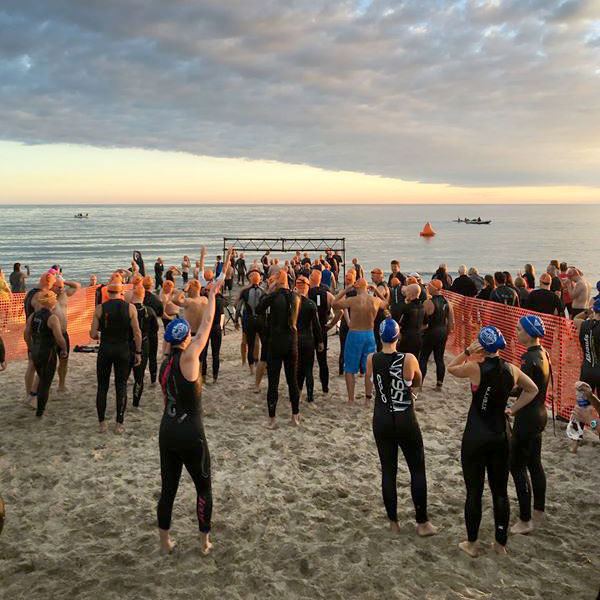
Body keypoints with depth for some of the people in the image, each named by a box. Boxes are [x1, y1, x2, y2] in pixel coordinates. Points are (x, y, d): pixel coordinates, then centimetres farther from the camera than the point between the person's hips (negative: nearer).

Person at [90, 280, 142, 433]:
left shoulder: (100, 308, -5)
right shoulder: (130, 308, -4)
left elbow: (93, 334, -6)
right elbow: (137, 333, -6)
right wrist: (138, 352, 4)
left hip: (105, 350, 0)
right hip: (123, 350, 0)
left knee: (102, 387, 11)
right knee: (121, 387, 8)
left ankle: (102, 423, 14)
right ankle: (119, 424, 9)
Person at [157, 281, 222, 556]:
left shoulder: (164, 364, 5)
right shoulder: (188, 358, -15)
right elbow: (206, 325, -8)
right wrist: (212, 295, 2)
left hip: (167, 432, 6)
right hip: (190, 435, -6)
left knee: (168, 488, 15)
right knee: (203, 487, 12)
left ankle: (165, 541, 25)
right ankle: (205, 541, 21)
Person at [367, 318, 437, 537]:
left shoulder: (371, 359, -9)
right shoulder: (409, 359, -15)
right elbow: (417, 383, 3)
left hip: (381, 421, 3)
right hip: (405, 421, -2)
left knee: (388, 471, 13)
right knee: (418, 471, 12)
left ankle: (393, 523, 22)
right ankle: (422, 523, 19)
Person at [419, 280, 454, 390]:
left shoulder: (428, 303, -16)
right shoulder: (447, 302, 4)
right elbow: (451, 321, 7)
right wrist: (447, 331, 18)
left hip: (431, 333, -6)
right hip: (443, 333, 6)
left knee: (423, 358, 3)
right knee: (439, 359, 12)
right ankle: (439, 385, 15)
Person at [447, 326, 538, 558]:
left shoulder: (475, 368, -17)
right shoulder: (512, 369, -2)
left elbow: (450, 368, 3)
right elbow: (532, 390, 15)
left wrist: (467, 351, -8)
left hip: (474, 438, -4)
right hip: (500, 437, 4)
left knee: (474, 492, 7)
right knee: (500, 492, 14)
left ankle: (471, 544, 19)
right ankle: (500, 543, 26)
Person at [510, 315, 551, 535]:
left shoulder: (529, 358, -22)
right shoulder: (542, 354, 7)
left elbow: (521, 390, -24)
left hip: (527, 418, -10)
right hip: (539, 414, 10)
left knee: (517, 466, 0)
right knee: (534, 462, 22)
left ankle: (525, 521, 5)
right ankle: (539, 508, 38)